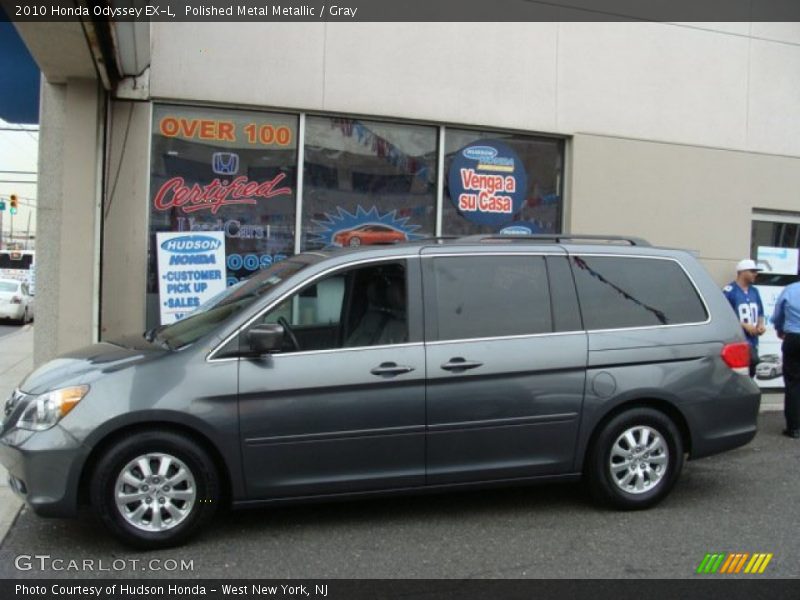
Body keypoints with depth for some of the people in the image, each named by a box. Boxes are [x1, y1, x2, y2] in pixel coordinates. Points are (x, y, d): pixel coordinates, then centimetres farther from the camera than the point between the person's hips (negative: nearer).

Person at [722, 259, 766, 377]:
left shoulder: (754, 291, 14)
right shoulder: (729, 291, -10)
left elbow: (760, 313, 23)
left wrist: (760, 325, 3)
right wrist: (745, 326, -15)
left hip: (752, 341, 8)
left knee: (750, 373, 11)